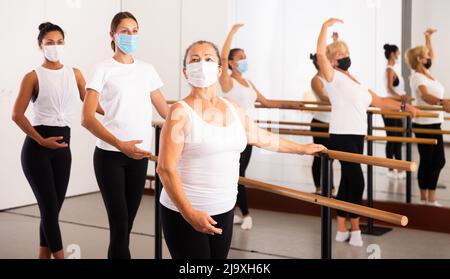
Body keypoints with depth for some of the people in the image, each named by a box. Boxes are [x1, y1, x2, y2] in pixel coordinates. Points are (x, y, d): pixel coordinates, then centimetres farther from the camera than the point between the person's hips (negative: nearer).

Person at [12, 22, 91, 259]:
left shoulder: (74, 74, 9)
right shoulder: (34, 76, -3)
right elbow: (17, 115, -7)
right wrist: (41, 140, -15)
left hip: (63, 146, 5)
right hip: (36, 148, -4)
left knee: (52, 208, 9)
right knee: (50, 207, -8)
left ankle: (44, 256, 20)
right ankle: (59, 256, -3)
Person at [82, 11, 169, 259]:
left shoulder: (147, 70, 11)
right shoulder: (104, 69, -4)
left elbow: (165, 111, 18)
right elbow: (87, 118, -13)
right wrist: (120, 144, -25)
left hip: (139, 155, 5)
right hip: (110, 156, -4)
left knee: (127, 223, 8)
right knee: (119, 224, -8)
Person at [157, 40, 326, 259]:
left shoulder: (233, 108, 6)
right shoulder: (181, 112, -13)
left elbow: (263, 138, 22)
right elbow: (165, 169, -17)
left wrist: (302, 149, 32)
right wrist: (189, 213, -26)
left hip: (224, 210, 6)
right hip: (183, 213, -6)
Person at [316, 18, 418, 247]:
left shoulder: (357, 82, 21)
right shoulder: (332, 77, -2)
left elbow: (378, 101, 23)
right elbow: (320, 53, -17)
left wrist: (404, 106, 15)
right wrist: (326, 26, -14)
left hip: (357, 136, 8)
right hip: (341, 136, -8)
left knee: (347, 181, 11)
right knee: (356, 181, -10)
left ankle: (342, 229, 18)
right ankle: (355, 229, 2)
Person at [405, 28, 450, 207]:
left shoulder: (427, 73, 12)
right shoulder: (417, 77, -15)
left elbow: (432, 55, 30)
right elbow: (425, 96, -34)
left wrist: (428, 38, 24)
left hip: (434, 124, 9)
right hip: (424, 125, -9)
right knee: (427, 161, -3)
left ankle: (429, 198, 16)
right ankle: (426, 198, 4)